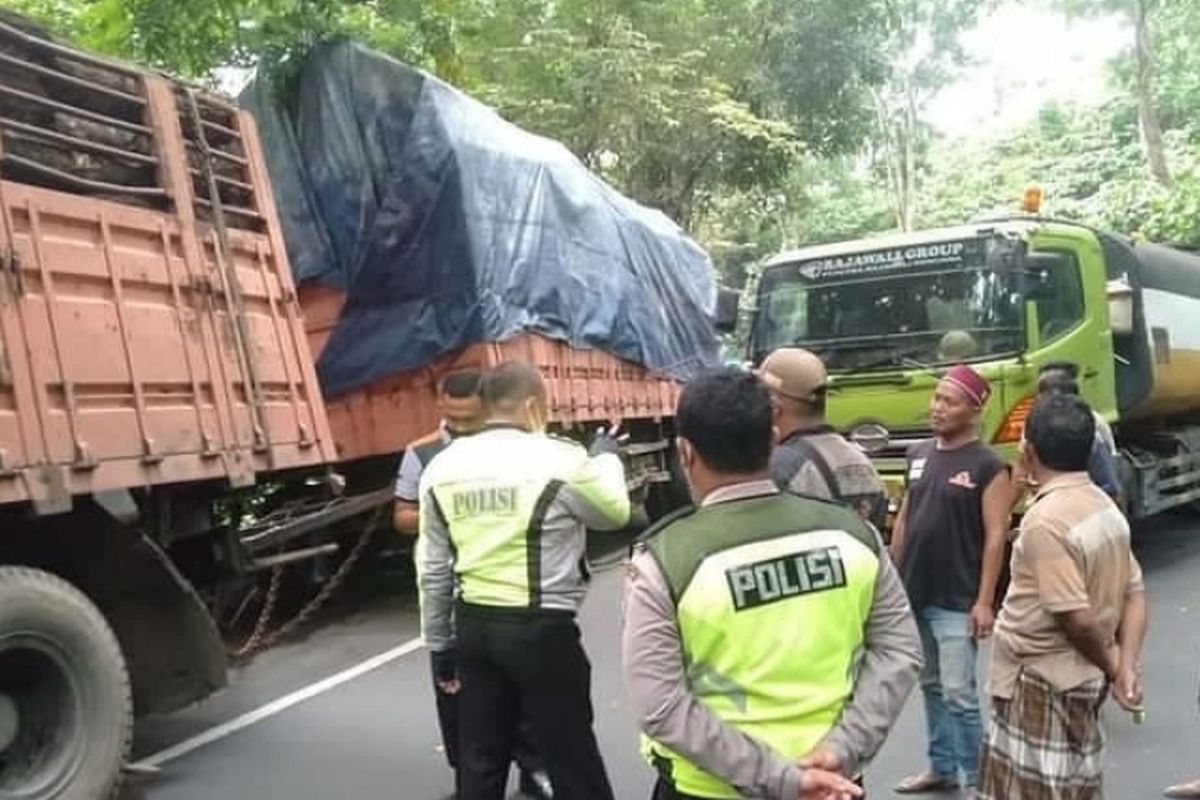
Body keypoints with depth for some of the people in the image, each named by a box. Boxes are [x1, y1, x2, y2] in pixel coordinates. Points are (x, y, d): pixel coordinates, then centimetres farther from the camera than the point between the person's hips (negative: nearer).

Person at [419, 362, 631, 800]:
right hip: (541, 629, -5)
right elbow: (615, 513, 6)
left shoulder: (442, 467, 2)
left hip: (474, 626, 5)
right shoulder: (560, 460, -13)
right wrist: (606, 456, 23)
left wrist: (439, 643, 15)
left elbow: (434, 569, 6)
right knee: (571, 759, 10)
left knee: (479, 762, 16)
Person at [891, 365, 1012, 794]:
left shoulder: (988, 466, -9)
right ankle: (941, 767, 29)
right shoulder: (918, 455, 9)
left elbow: (995, 537, -12)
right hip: (912, 595, 6)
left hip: (956, 602, -6)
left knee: (959, 693, -6)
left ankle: (974, 779, 7)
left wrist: (984, 601, -16)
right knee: (930, 686, 16)